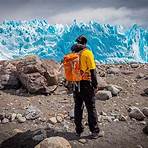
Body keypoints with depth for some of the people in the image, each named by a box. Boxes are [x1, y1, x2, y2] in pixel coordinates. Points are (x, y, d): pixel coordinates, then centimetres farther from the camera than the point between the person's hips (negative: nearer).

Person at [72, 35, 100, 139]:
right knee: (91, 108, 6)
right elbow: (92, 70, -14)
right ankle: (94, 131, 12)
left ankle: (78, 130, 23)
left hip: (75, 84, 5)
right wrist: (95, 84, -7)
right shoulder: (87, 53, -10)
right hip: (86, 84, -5)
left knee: (78, 107, 15)